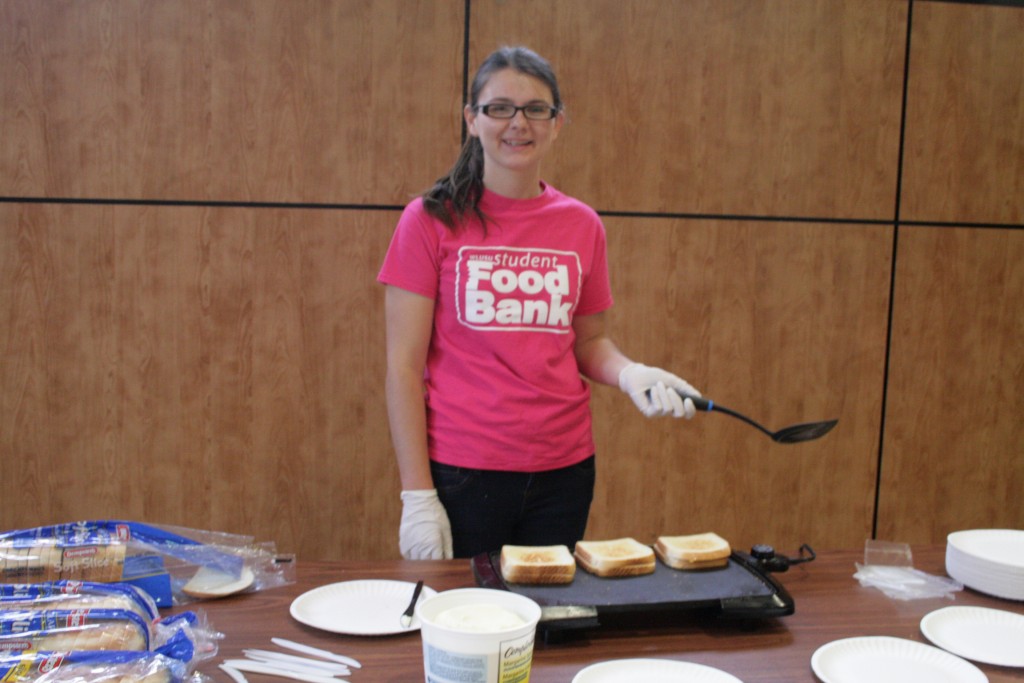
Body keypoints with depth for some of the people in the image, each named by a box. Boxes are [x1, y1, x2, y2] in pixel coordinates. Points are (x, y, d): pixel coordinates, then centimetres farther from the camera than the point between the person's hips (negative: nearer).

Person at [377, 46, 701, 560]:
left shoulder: (581, 225, 5)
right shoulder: (431, 220, -6)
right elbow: (404, 366, -7)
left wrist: (629, 373, -8)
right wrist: (417, 496, -11)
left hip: (564, 471, 4)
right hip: (461, 472, -3)